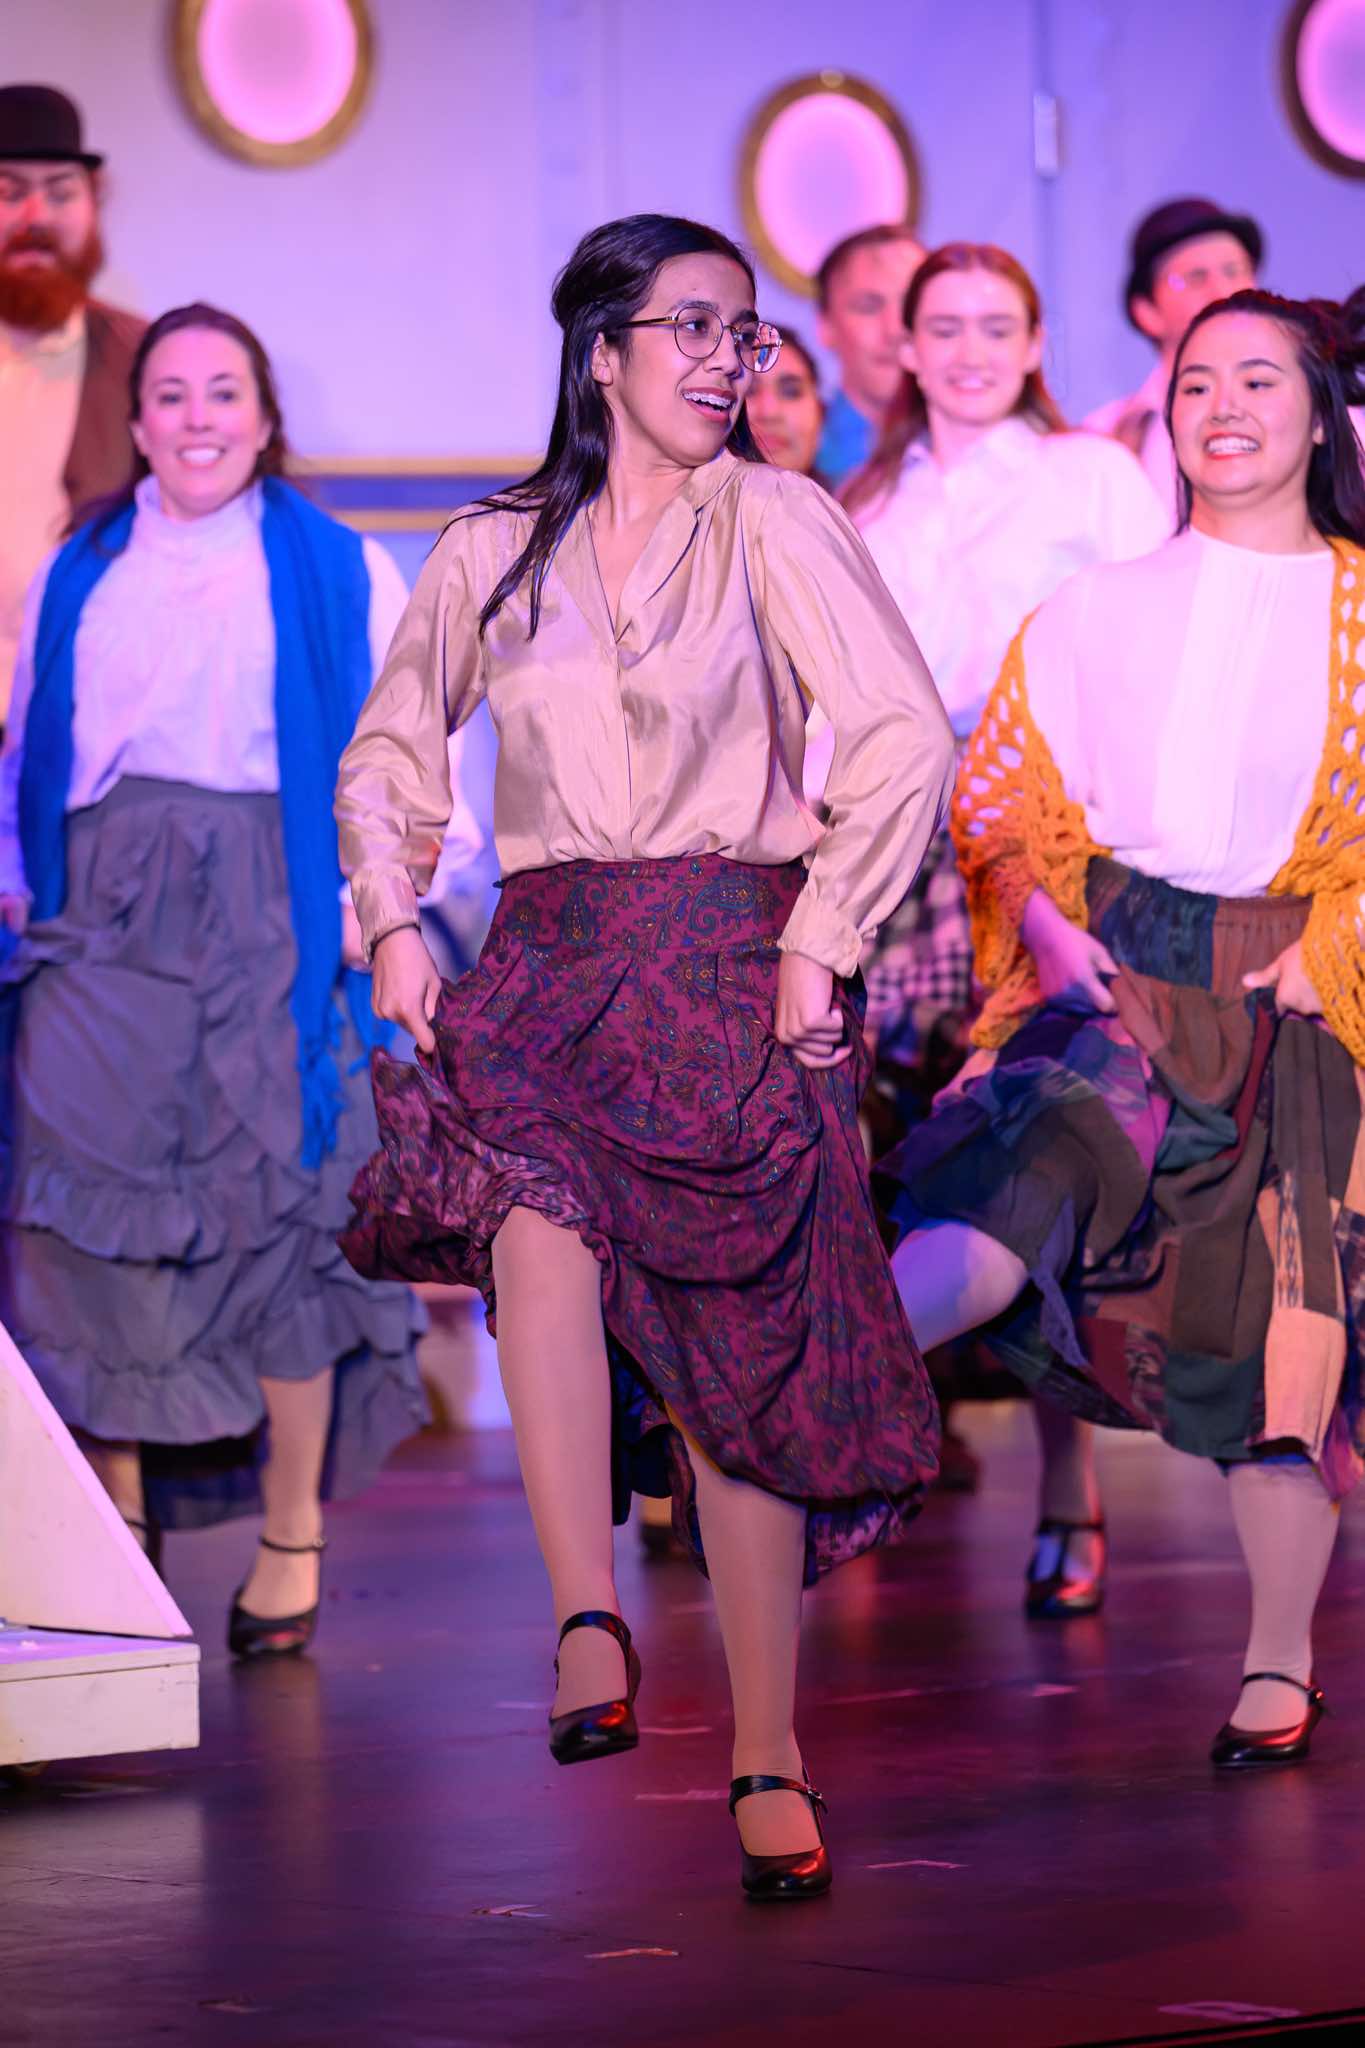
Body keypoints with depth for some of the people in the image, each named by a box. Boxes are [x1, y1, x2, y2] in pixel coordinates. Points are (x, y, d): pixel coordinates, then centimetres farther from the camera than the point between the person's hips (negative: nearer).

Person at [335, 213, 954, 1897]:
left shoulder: (773, 523, 2)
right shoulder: (495, 553, 13)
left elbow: (905, 740, -5)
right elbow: (388, 755, 23)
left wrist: (817, 942, -9)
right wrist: (391, 922, 8)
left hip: (730, 969, -2)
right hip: (549, 966, 2)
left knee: (736, 1355, -4)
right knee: (536, 1213, -31)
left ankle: (767, 1757, 5)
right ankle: (589, 1628, -35)